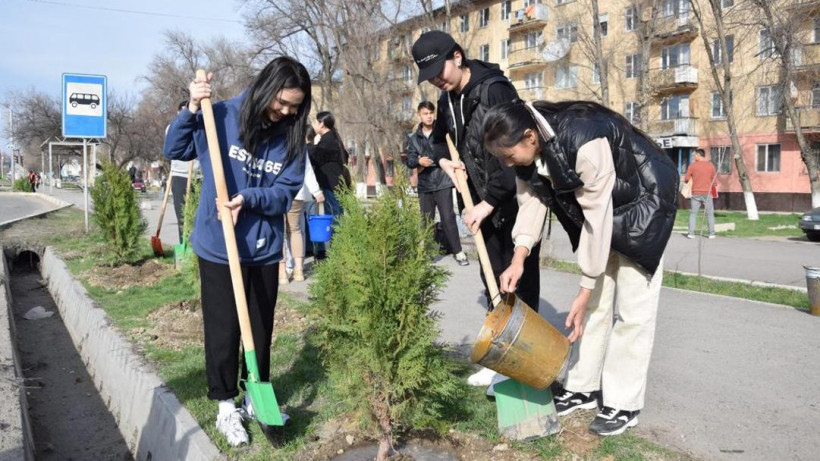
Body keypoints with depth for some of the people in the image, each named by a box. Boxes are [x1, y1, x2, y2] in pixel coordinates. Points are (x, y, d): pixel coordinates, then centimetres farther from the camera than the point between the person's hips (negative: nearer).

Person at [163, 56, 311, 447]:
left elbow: (286, 193, -6)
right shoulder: (222, 117, -9)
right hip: (218, 247, -3)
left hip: (265, 248, 3)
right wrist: (191, 110, -15)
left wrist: (249, 198, -23)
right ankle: (226, 404, 22)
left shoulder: (292, 136, -3)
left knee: (261, 328, 14)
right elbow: (175, 150, 0)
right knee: (223, 329, 5)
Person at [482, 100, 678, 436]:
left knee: (632, 308, -5)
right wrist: (518, 258, -19)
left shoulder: (584, 142, -37)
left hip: (641, 204, -7)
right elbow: (530, 199, -6)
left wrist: (583, 292, -27)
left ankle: (624, 404, 5)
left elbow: (597, 216, -32)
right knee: (596, 302, 9)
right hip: (598, 209, 7)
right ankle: (582, 387, 19)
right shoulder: (528, 146, -14)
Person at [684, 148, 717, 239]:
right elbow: (714, 179, 3)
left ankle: (691, 233, -2)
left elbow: (686, 179, -1)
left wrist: (685, 179, 21)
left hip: (696, 193, -1)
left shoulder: (693, 165, -3)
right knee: (710, 213, 8)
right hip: (707, 193, 1)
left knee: (693, 213, 6)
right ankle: (711, 233, 4)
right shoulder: (710, 165, 1)